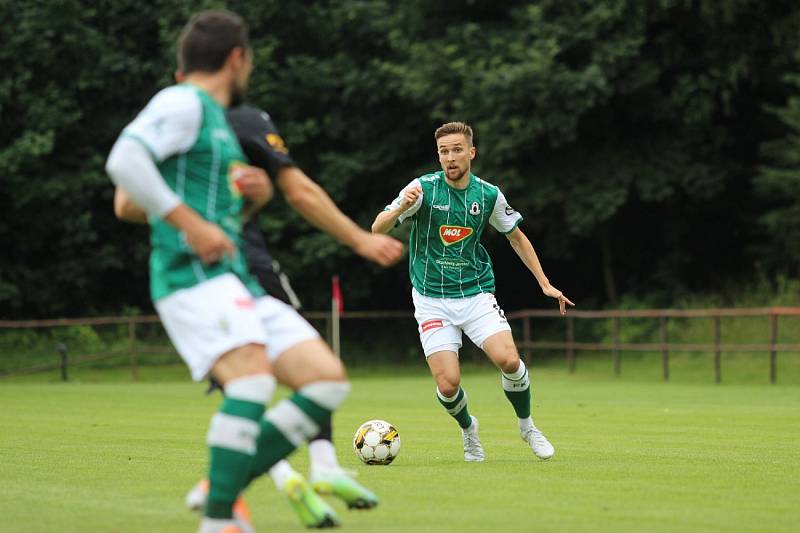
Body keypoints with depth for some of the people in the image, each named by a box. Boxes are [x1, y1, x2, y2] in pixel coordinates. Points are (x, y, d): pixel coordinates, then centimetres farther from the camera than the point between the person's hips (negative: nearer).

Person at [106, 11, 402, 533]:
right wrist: (191, 225, -20)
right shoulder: (183, 103, -2)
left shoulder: (217, 119, 27)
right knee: (253, 380, -29)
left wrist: (255, 194, 12)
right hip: (192, 277, -9)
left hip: (238, 284, 9)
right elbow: (124, 160, -19)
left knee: (328, 379, -2)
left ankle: (223, 488, 0)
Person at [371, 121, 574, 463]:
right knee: (448, 384, -12)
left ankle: (527, 426, 8)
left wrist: (545, 284, 13)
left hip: (476, 293, 2)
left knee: (509, 360, -20)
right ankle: (468, 429, 22)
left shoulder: (488, 195, -1)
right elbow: (378, 229, -13)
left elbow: (517, 237, 15)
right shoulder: (424, 188, -10)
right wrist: (401, 208, -34)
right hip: (432, 299, -1)